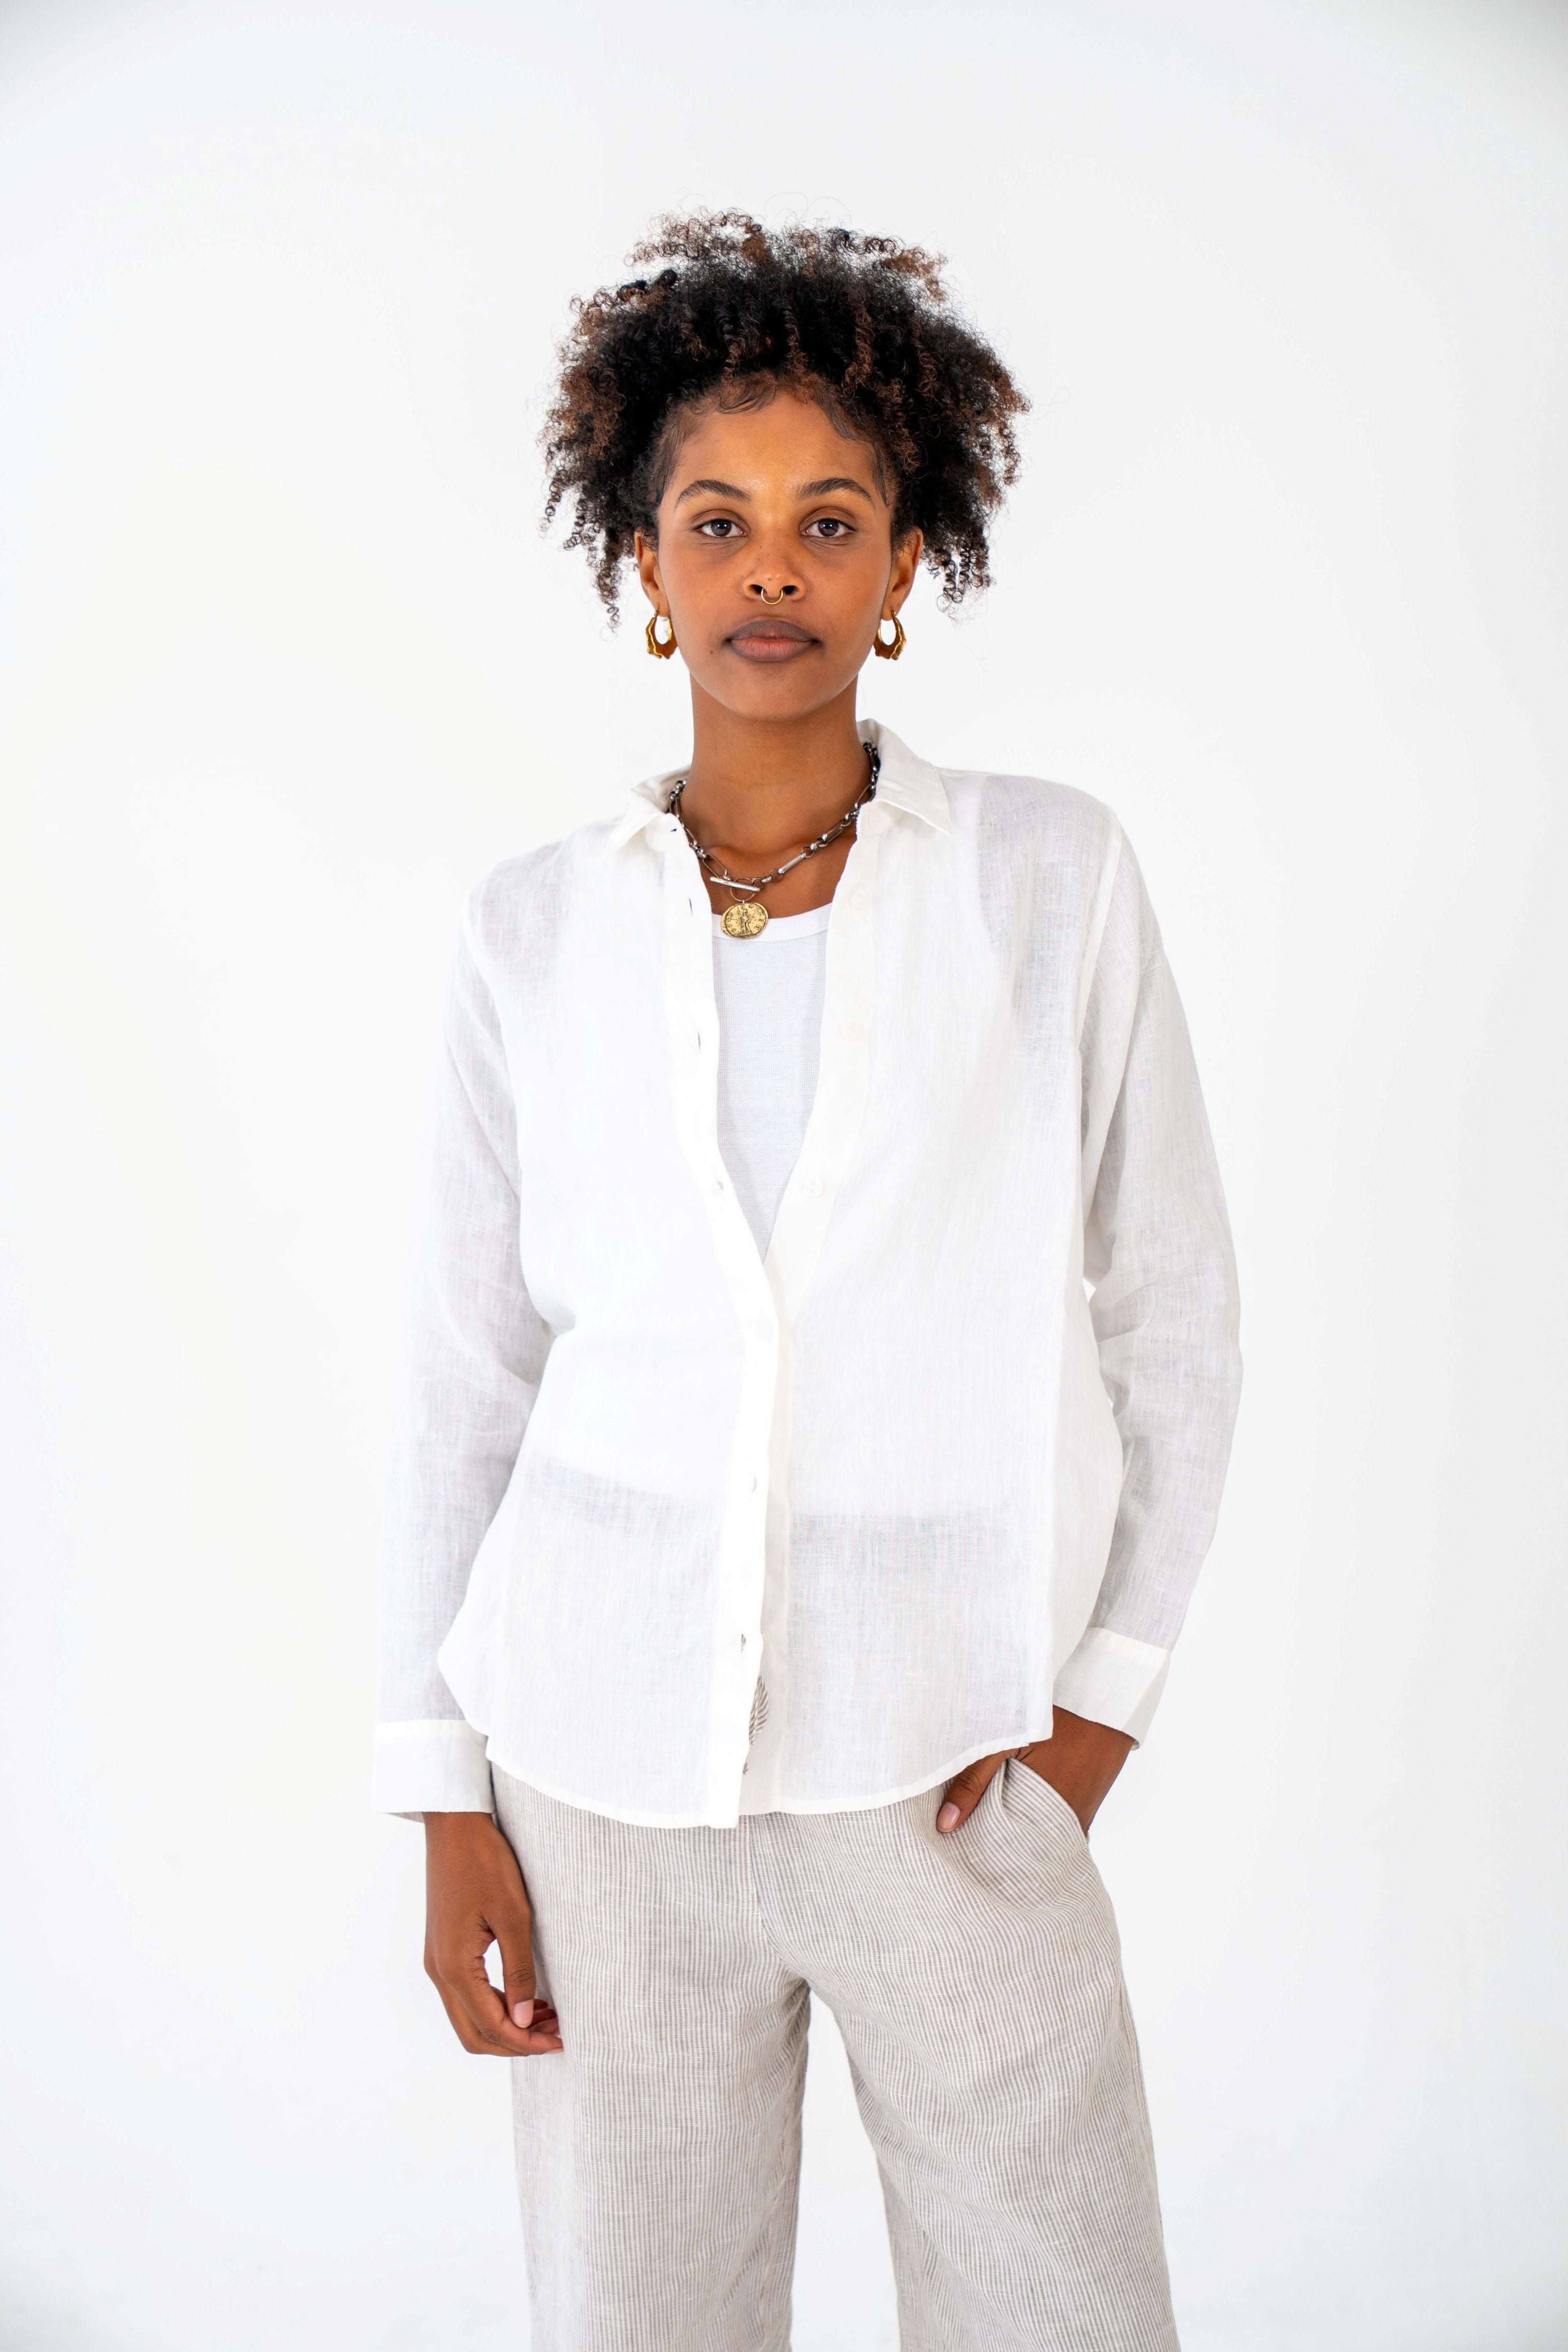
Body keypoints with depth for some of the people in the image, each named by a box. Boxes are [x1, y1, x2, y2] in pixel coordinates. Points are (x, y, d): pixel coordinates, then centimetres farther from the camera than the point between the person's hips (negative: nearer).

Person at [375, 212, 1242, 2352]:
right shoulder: (536, 930, 1)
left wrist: (1105, 1681, 0)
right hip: (609, 1771, 1)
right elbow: (473, 1370, 4)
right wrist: (446, 1796, 3)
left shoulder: (1057, 878, -2)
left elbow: (1172, 1315, 4)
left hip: (950, 1769, 0)